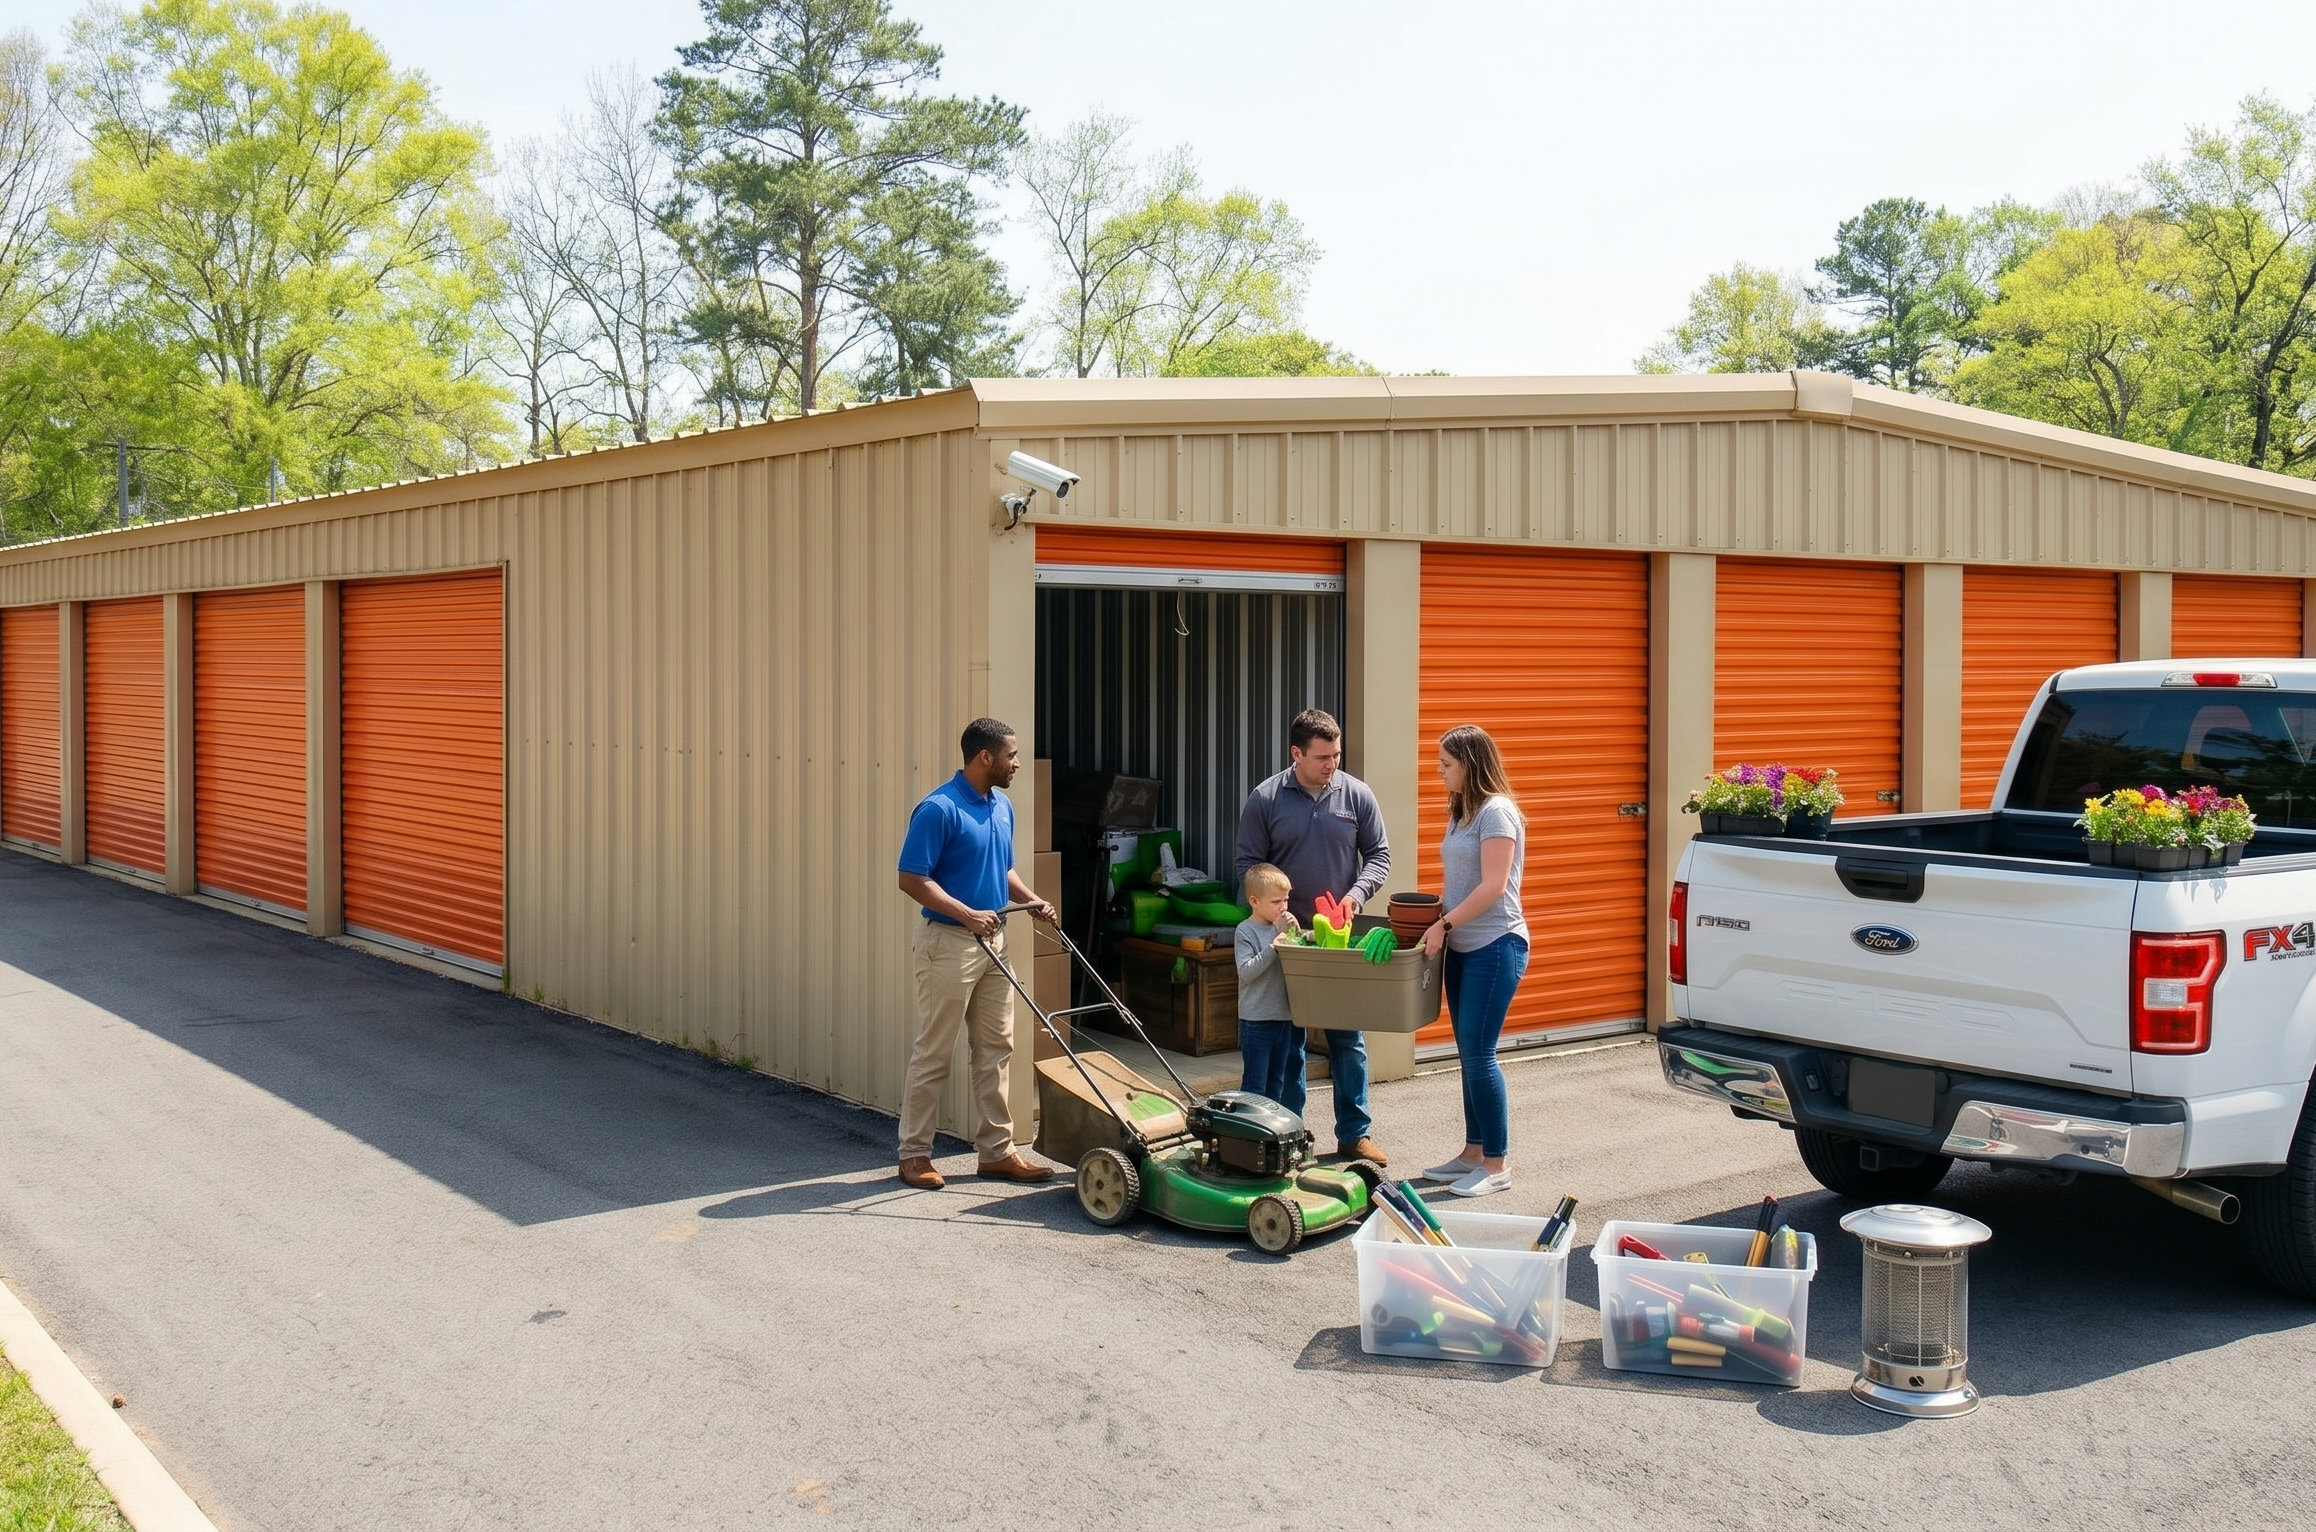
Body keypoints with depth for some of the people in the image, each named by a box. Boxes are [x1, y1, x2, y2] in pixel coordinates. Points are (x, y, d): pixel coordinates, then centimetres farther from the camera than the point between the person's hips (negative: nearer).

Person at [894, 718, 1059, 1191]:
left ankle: (996, 1151, 17)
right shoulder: (939, 809, -17)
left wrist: (1032, 900, 4)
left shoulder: (1002, 806, 10)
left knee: (995, 1051, 10)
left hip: (992, 941, 8)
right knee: (934, 1054, 0)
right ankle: (914, 1153, 10)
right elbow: (912, 879, -19)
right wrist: (967, 914, -25)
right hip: (948, 942, -8)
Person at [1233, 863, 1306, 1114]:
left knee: (1277, 1082, 15)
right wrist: (1272, 948, -24)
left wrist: (1293, 933, -6)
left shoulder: (1283, 926, 8)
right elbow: (1245, 972, -18)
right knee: (1255, 1083, -1)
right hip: (1256, 1019, -7)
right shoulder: (1246, 931, -10)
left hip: (1284, 1017, 7)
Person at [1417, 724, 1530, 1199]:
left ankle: (1497, 1165, -1)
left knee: (1479, 1053, -8)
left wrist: (1444, 923, -18)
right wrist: (1435, 911, 5)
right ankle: (1473, 1153, 21)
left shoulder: (1496, 811, -13)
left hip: (1495, 946, -9)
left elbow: (1492, 886, -20)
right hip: (1462, 946, 9)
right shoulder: (1462, 812, 16)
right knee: (1469, 1053, 12)